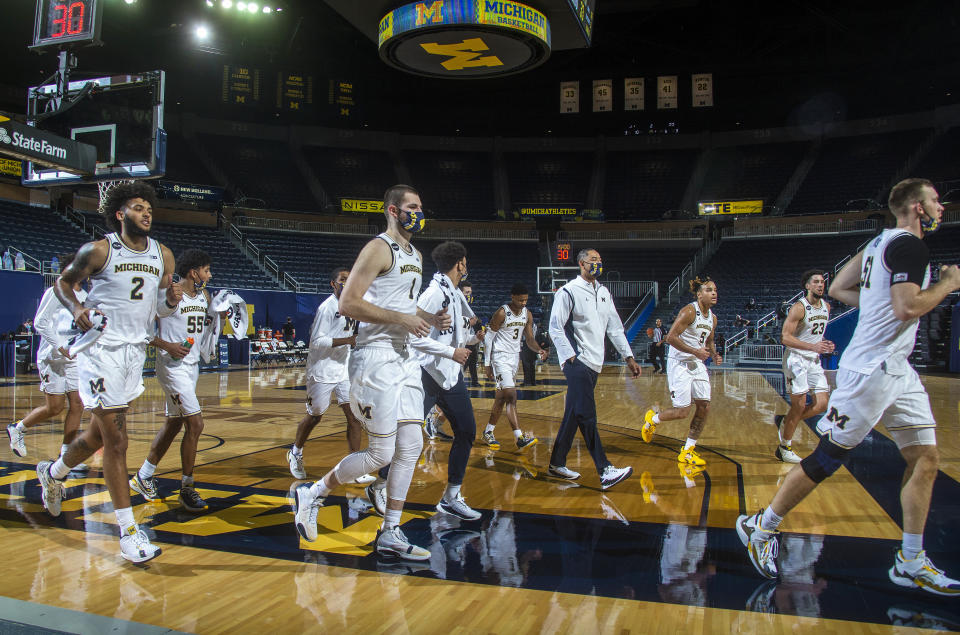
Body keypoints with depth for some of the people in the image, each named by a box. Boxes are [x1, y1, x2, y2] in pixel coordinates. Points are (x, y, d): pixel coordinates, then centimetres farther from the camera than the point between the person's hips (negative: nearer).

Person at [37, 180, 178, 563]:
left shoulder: (163, 255, 7)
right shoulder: (98, 250, -7)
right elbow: (63, 282, 5)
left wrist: (172, 300, -10)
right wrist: (77, 308, -15)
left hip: (136, 351, 6)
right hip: (102, 348, -6)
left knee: (99, 433, 20)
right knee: (116, 442, -6)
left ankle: (53, 473, 50)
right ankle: (129, 532, 1)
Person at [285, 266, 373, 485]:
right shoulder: (327, 307, -16)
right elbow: (316, 342, -21)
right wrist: (347, 340, -27)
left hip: (344, 371, 7)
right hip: (322, 372, -6)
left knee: (354, 416, -3)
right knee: (314, 416, 10)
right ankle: (295, 452, 37)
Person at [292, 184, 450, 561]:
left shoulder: (416, 257, 18)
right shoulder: (379, 249, -10)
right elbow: (348, 303, -18)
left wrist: (430, 319, 9)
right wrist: (403, 318, -20)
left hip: (404, 358, 9)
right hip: (376, 358, -9)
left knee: (411, 447, 6)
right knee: (381, 453, -4)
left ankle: (390, 535, 16)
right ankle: (311, 495, 18)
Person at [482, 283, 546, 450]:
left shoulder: (527, 314, 4)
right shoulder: (502, 313, -15)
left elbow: (529, 338, 8)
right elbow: (488, 338, -10)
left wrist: (538, 350, -14)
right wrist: (487, 364, -11)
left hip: (515, 357, 7)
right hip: (500, 356, -7)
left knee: (501, 398, 13)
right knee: (511, 396, -16)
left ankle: (488, 433, 26)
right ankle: (520, 438, -19)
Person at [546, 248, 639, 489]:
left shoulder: (603, 293, 17)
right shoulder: (569, 291, -6)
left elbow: (615, 327, 18)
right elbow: (555, 327, -9)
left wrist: (628, 356, 13)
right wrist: (569, 356, -16)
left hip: (594, 363, 8)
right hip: (577, 362, -8)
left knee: (574, 414, 11)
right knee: (587, 415, -11)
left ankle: (557, 463, 20)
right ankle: (605, 471, -13)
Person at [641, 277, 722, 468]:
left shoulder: (712, 318, 9)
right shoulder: (689, 311, -16)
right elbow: (671, 337, -21)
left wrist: (714, 354, 4)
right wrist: (695, 351, -24)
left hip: (697, 365, 8)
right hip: (679, 364, -8)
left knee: (704, 408, 1)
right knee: (682, 412, -8)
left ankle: (687, 452, 13)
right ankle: (652, 418, 23)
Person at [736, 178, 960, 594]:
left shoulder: (881, 241, 16)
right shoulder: (910, 246, -13)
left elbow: (838, 288, 19)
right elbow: (907, 308, -24)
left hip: (896, 370, 10)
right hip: (870, 371, -10)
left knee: (925, 458, 9)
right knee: (828, 458, -3)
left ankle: (911, 563, 17)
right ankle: (760, 527, 11)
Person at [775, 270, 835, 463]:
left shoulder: (826, 307, 10)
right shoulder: (799, 307, -14)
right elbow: (784, 338, -20)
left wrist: (824, 345, 4)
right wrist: (813, 347, -26)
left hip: (814, 360, 7)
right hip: (796, 359, -7)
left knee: (822, 404, 0)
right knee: (799, 405, -5)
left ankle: (784, 421, 21)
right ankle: (785, 448, 9)